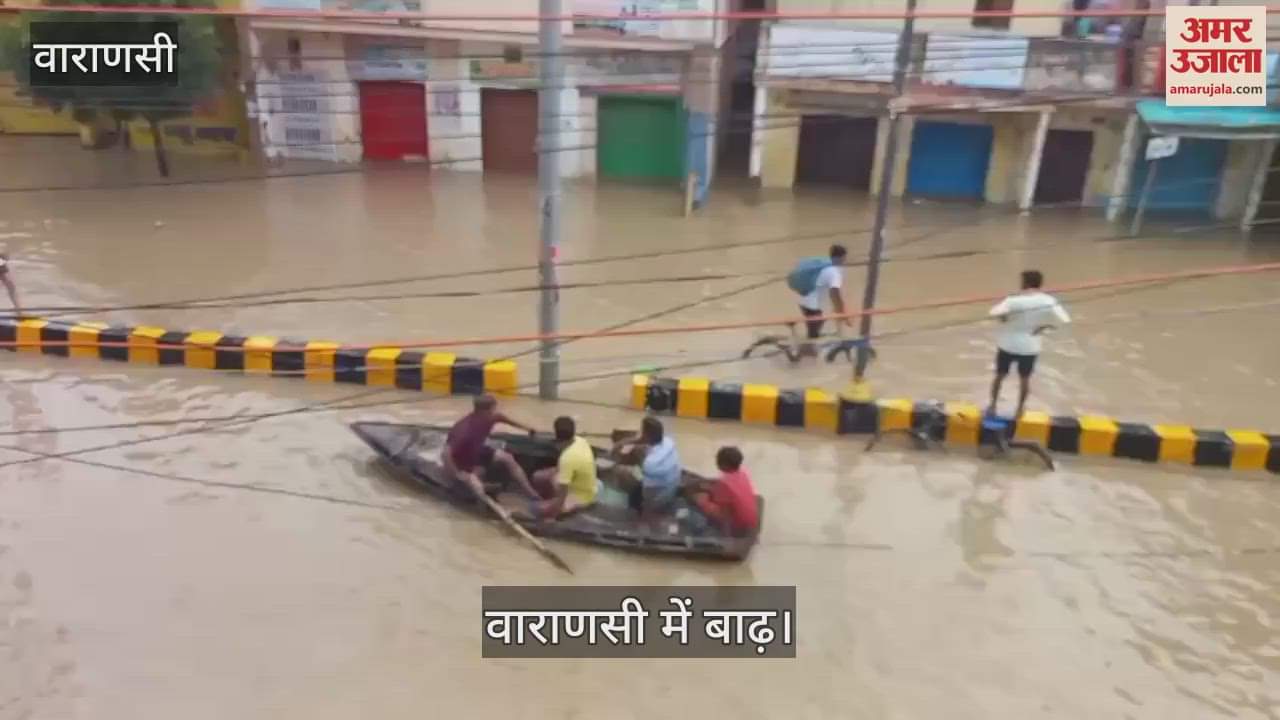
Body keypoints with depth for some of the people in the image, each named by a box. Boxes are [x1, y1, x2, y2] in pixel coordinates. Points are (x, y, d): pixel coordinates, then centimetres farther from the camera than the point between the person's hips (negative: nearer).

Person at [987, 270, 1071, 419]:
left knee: (1000, 375, 19)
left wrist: (1003, 318, -10)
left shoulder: (1014, 300, -20)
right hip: (1030, 346, 2)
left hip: (1008, 344, -2)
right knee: (1024, 378, 20)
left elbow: (995, 313, -31)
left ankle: (993, 405, 28)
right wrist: (1044, 326, -1)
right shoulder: (1049, 301, -11)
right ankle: (1020, 410, 29)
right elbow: (1064, 320, -10)